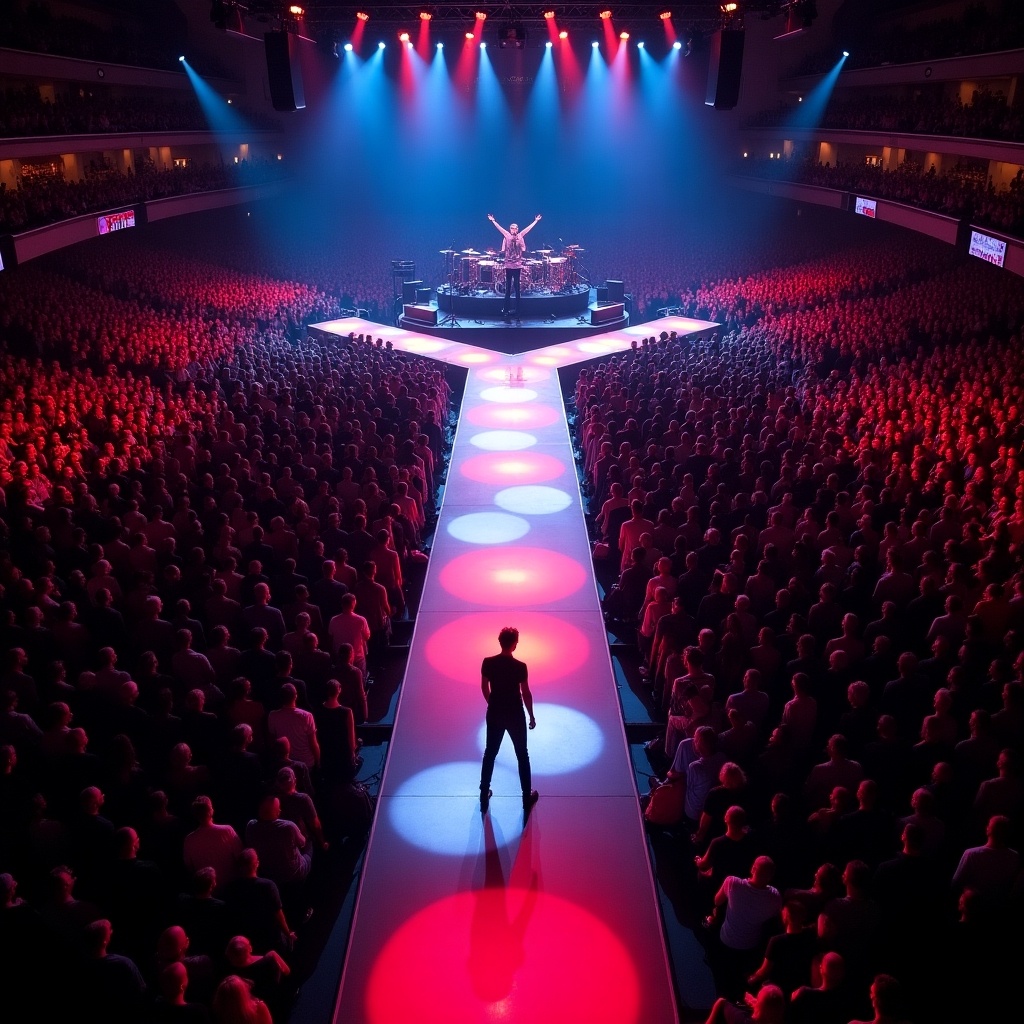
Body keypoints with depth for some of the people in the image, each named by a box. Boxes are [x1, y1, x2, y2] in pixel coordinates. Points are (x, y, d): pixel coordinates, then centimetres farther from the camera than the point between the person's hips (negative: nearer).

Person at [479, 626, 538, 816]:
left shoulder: (487, 662, -10)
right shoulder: (520, 666, -19)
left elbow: (484, 688, 2)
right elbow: (526, 693, -11)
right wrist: (531, 716, 3)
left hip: (495, 714, 3)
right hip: (515, 715, -3)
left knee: (490, 753, 17)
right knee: (522, 755, 14)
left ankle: (484, 796, 25)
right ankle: (527, 797, 23)